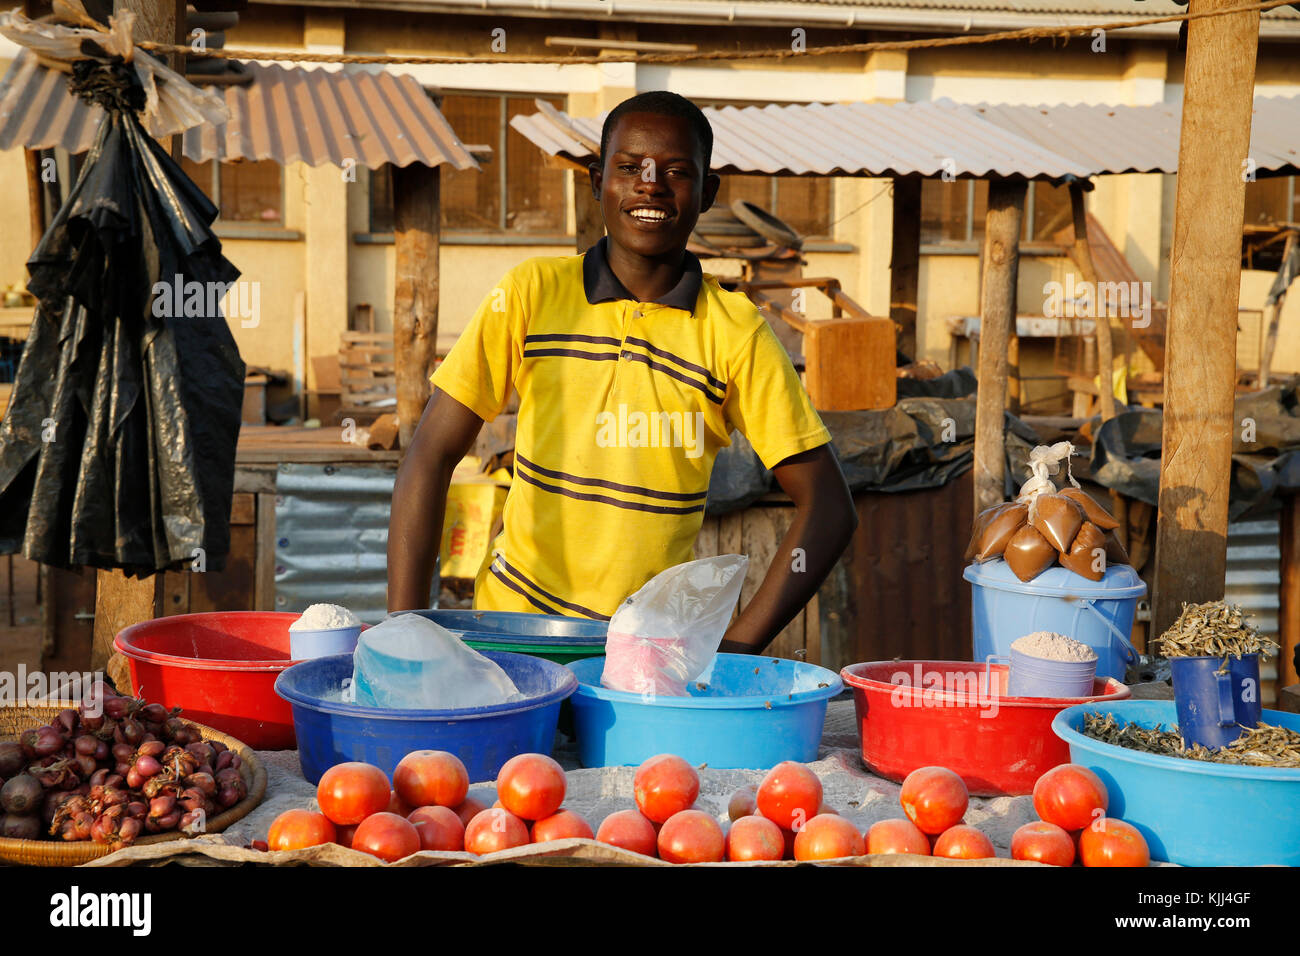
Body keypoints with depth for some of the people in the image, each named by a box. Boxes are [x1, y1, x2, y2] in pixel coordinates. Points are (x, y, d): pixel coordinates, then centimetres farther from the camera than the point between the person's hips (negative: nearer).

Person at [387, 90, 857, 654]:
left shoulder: (736, 332, -2)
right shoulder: (533, 292, 0)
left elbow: (828, 507, 0)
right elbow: (431, 456, 0)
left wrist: (734, 651, -10)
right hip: (513, 623, 1)